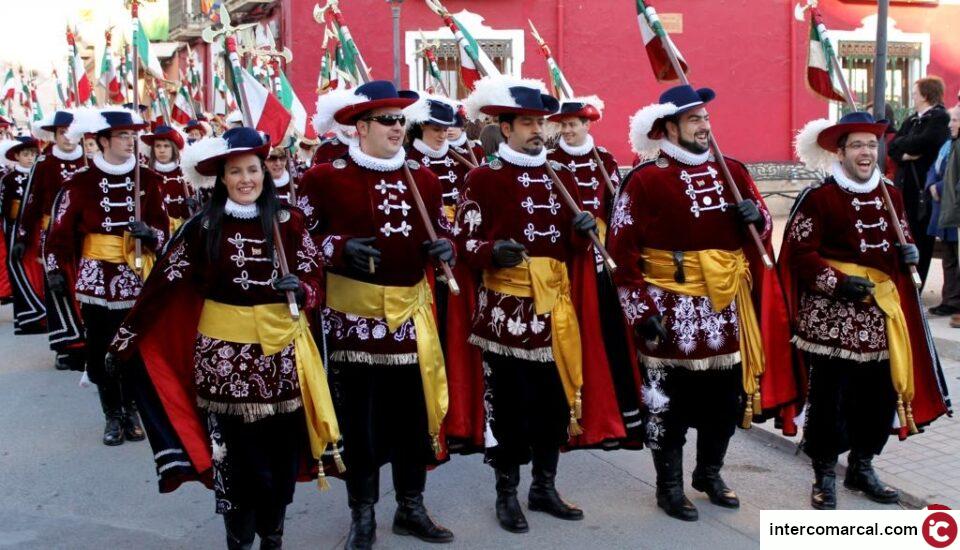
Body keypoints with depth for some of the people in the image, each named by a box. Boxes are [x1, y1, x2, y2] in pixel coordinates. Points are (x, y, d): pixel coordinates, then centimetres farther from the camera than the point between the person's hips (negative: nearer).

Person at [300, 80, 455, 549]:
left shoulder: (423, 177, 8)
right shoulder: (324, 177, -4)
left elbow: (437, 231, 17)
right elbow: (304, 238, -2)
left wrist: (443, 248, -6)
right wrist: (341, 248, -19)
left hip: (411, 312, 4)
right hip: (353, 314, -3)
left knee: (415, 410, 10)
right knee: (358, 416, 5)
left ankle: (411, 509, 26)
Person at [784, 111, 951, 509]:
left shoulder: (890, 195, 12)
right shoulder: (819, 198, -8)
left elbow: (903, 238, 24)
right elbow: (800, 252, -11)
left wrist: (909, 253, 3)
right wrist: (837, 283, -19)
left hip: (882, 311, 6)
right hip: (832, 316, -6)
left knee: (881, 393, 11)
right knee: (830, 395, -2)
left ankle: (862, 467, 30)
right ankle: (824, 477, 13)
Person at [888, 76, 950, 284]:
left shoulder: (940, 118, -7)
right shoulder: (911, 120, 18)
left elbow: (924, 142, -21)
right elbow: (892, 146, 10)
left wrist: (902, 144, -3)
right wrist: (904, 153, -11)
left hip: (924, 189, -7)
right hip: (906, 187, 7)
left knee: (920, 237, 0)